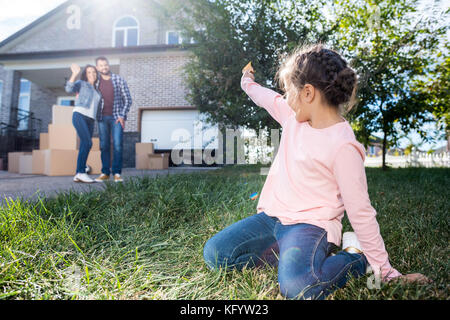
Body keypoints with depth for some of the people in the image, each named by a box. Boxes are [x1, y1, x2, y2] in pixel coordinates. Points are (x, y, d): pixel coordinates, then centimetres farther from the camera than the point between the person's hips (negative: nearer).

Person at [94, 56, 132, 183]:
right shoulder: (96, 82, 9)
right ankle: (105, 173, 7)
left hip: (117, 117, -3)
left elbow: (128, 100, 0)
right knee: (104, 145, 2)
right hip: (102, 118, 3)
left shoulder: (119, 80, 1)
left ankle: (117, 173, -5)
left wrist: (122, 116, -9)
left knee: (118, 145, -9)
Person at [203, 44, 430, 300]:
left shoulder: (343, 145, -18)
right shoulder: (294, 117, 4)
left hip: (310, 224, -7)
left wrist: (387, 271, -10)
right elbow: (270, 99, 27)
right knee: (214, 253, -5)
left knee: (297, 286, -36)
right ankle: (295, 253, 2)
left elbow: (361, 213, -16)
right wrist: (249, 84, 46)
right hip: (272, 216, 7)